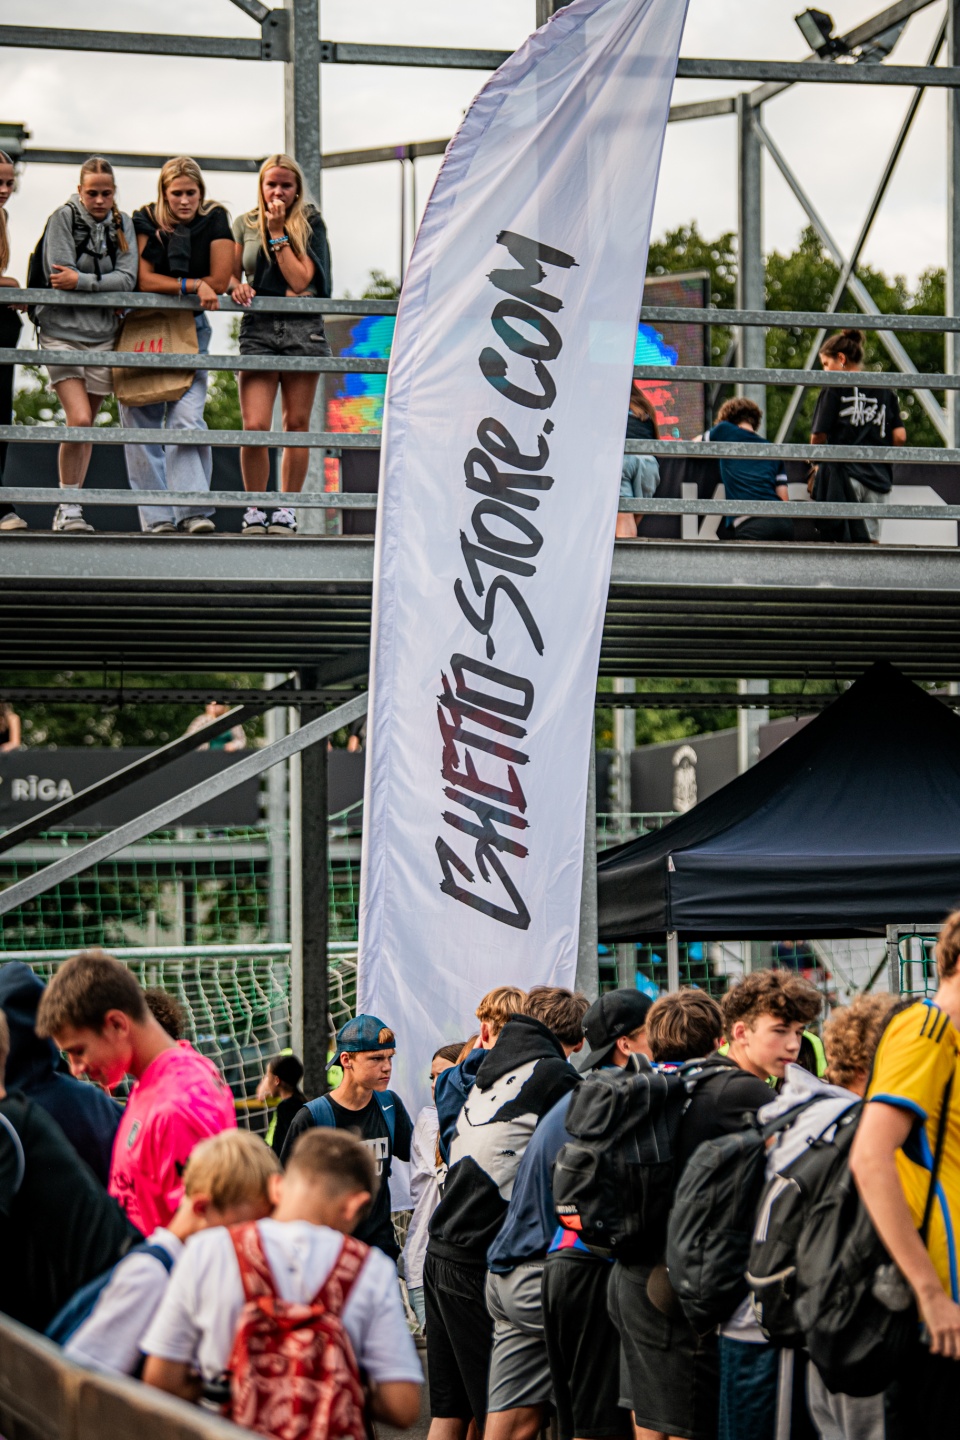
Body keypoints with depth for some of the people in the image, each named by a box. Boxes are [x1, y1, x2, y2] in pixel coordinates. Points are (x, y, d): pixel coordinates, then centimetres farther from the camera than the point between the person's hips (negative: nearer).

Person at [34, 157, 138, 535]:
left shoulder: (121, 223, 6)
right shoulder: (63, 218, -6)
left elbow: (127, 278, -5)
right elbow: (59, 276, -13)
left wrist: (83, 281, -16)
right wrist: (105, 287, -11)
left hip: (102, 334, 4)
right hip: (62, 330, -4)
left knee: (87, 425, 7)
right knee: (79, 419, -16)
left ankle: (70, 509, 17)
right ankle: (68, 507, -4)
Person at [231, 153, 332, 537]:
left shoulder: (310, 224, 3)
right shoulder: (245, 224, 9)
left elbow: (300, 279, -8)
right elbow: (230, 274, 16)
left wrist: (278, 232, -10)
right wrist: (237, 287, -7)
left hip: (302, 328, -1)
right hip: (257, 328, 1)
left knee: (296, 423, 3)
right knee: (254, 427, -10)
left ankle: (287, 509, 11)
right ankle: (254, 509, 4)